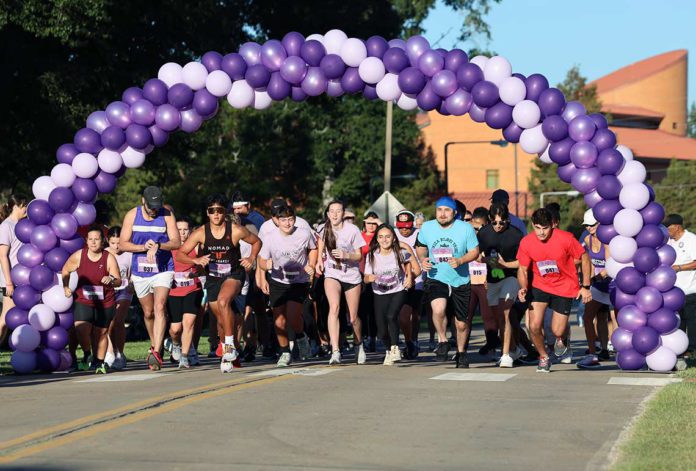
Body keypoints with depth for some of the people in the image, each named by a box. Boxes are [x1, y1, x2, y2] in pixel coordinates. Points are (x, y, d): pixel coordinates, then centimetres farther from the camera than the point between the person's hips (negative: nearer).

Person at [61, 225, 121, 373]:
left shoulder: (109, 258, -9)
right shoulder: (78, 256, -6)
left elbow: (119, 281, -9)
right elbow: (66, 270, 13)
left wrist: (111, 280, -30)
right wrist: (66, 287, 5)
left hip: (105, 303, 0)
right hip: (83, 301, 0)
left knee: (101, 333, 7)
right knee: (81, 329, -18)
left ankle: (99, 362, 28)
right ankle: (87, 354, 10)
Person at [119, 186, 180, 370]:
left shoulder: (167, 215, -5)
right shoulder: (132, 215, 0)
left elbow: (176, 242, -11)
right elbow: (123, 244, -2)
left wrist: (158, 246, -29)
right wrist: (144, 247, -18)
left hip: (163, 270, -3)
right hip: (140, 271, 3)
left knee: (160, 307, -19)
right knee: (148, 312, 13)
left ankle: (156, 352, -27)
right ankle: (154, 344, 35)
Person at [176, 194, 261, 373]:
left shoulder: (236, 231, -13)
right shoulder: (201, 233, -11)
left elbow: (257, 242, 6)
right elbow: (180, 254, -7)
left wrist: (252, 258, -11)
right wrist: (196, 260, -24)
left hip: (234, 274, -3)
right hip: (212, 278, 3)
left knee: (223, 301, -33)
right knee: (222, 318, 11)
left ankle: (229, 345, -26)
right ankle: (232, 354, 32)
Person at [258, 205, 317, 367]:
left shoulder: (304, 234, -11)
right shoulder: (270, 238, -12)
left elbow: (313, 248, 10)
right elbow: (261, 260, -4)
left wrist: (311, 266, -6)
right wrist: (266, 265, -27)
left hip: (300, 282, -1)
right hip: (278, 282, 1)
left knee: (293, 316, -19)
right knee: (279, 321, -1)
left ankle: (300, 337, 14)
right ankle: (285, 353, 18)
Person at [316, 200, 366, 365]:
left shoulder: (352, 230, -9)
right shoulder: (324, 229, -3)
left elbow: (359, 256, -4)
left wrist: (346, 255, -23)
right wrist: (320, 260, 6)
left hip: (352, 275, 0)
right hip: (332, 274, 0)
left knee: (353, 318, 6)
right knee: (334, 307, -26)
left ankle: (358, 344, 39)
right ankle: (335, 351, -33)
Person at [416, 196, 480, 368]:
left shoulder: (465, 228, -8)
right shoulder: (427, 228, -2)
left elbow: (474, 251, -2)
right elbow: (421, 246, 16)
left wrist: (460, 261, -21)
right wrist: (422, 259, -5)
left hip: (460, 281, 0)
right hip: (436, 278, 0)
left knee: (462, 323, 10)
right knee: (438, 309, -30)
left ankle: (461, 352, 36)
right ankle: (443, 341, -4)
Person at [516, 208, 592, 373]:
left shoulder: (565, 239, -20)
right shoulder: (526, 243, -13)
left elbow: (584, 258, -6)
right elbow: (522, 269, -1)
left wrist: (586, 287, -6)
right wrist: (523, 288, -21)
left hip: (564, 287, -2)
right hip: (540, 286, 2)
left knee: (557, 331, -4)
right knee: (534, 327, -12)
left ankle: (560, 340, 37)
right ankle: (543, 358, 16)